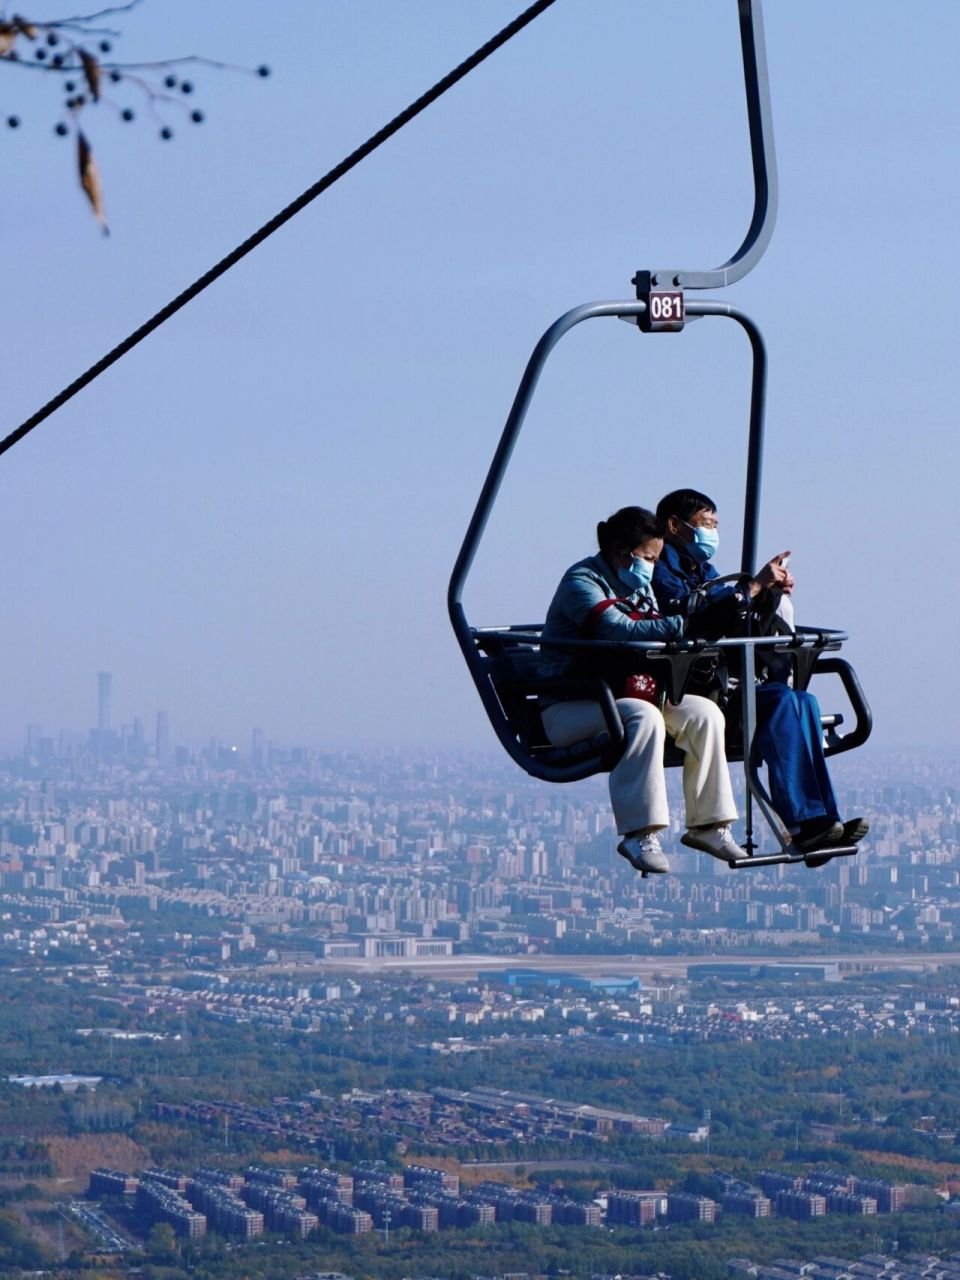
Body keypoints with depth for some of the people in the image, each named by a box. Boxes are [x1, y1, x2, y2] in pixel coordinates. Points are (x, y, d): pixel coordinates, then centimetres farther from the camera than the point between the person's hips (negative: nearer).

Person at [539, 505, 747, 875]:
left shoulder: (639, 589, 17)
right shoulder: (582, 582, -13)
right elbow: (620, 631, -28)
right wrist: (684, 626, -33)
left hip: (627, 697, 9)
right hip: (570, 708, -9)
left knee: (704, 714, -8)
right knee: (643, 717, -35)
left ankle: (708, 824, -5)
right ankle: (640, 835, -36)